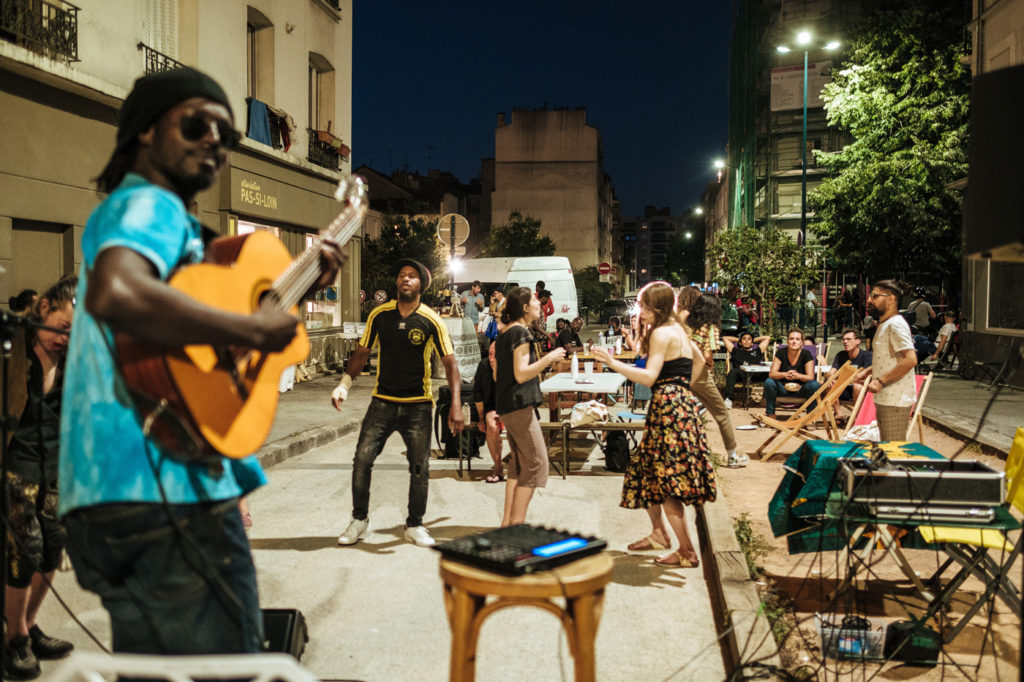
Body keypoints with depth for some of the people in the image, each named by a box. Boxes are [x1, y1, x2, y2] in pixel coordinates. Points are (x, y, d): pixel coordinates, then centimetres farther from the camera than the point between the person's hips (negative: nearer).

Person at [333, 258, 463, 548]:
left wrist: (456, 405, -17)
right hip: (382, 402, 1)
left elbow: (450, 362, -7)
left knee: (420, 468, 3)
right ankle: (359, 520, 14)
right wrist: (344, 383, -2)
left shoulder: (431, 321, -6)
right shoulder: (379, 315, 1)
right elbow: (362, 352, 10)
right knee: (362, 459, -6)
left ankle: (414, 525, 22)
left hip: (418, 405, -1)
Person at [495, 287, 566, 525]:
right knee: (536, 463, -7)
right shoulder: (521, 332, -13)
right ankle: (517, 523, -8)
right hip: (520, 405, -10)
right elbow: (521, 374, -20)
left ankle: (508, 521, 15)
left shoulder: (505, 333, 16)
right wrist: (549, 358, -16)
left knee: (518, 464, 14)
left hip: (507, 407, 10)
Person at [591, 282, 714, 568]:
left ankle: (687, 552, -1)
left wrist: (612, 363, -24)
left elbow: (649, 377, -22)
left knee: (667, 483, -6)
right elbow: (699, 360, 29)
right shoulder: (677, 329, 16)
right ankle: (658, 533, 31)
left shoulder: (661, 333, -13)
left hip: (669, 407, -10)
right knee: (647, 473, 18)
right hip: (681, 403, 10)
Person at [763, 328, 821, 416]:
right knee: (769, 382, -28)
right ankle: (770, 415, -15)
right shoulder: (781, 354, -6)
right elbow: (771, 374, -14)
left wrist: (798, 375, -36)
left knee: (815, 385, -29)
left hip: (801, 388, 0)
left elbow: (811, 377, -14)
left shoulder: (806, 355, -7)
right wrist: (785, 374, -35)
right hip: (783, 388, 1)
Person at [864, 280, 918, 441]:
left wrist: (881, 380, -25)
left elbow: (910, 360, -26)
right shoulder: (885, 324, 17)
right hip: (885, 399, 10)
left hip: (895, 401, -10)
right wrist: (868, 371, 14)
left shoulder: (896, 325, -16)